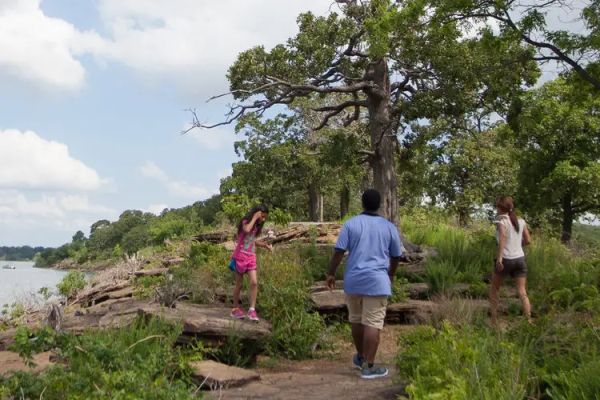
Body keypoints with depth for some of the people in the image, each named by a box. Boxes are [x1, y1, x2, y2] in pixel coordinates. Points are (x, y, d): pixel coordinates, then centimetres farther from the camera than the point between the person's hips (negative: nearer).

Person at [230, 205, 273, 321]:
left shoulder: (256, 226, 11)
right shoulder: (245, 221, -9)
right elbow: (246, 230, -33)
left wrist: (265, 245, 8)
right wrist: (254, 218, -22)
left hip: (251, 257, 6)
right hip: (240, 256, -5)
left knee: (254, 282, -10)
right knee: (239, 284, 5)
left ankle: (252, 309, -5)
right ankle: (235, 308, 19)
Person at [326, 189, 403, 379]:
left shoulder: (351, 224, 0)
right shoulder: (389, 227, 3)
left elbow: (338, 252, -6)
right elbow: (396, 256, 11)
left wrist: (331, 274, 4)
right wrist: (391, 274, 28)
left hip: (353, 280, 2)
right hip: (377, 281, -2)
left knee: (356, 319, 17)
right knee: (373, 323, -1)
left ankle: (361, 357, 32)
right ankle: (368, 367, 0)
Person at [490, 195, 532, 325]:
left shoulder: (501, 220, -6)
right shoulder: (521, 221, 8)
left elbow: (503, 235, -24)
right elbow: (528, 240, 10)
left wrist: (499, 257, -28)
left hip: (505, 260, -4)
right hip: (520, 259, 4)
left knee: (493, 290, 13)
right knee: (522, 292, 4)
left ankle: (494, 322, 14)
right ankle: (529, 322, -4)